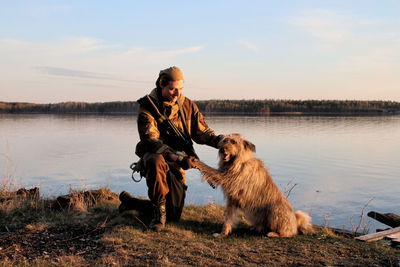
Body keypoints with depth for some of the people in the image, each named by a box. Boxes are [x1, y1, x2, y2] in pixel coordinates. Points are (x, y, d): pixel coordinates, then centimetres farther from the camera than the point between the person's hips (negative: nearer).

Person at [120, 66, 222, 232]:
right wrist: (173, 156, -37)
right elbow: (150, 139, -22)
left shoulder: (187, 105, 3)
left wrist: (219, 140, -18)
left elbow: (201, 132, 3)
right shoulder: (147, 106, -11)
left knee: (174, 216, 8)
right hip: (153, 155, -5)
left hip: (176, 165, 5)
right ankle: (158, 210, -22)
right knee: (156, 161, -44)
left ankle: (129, 201, 32)